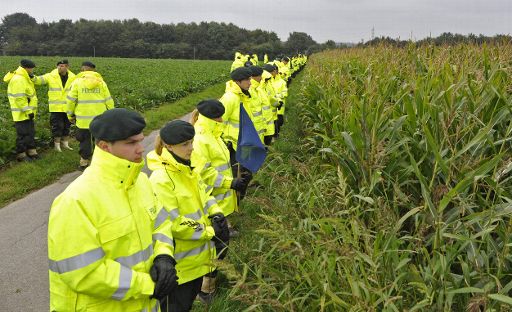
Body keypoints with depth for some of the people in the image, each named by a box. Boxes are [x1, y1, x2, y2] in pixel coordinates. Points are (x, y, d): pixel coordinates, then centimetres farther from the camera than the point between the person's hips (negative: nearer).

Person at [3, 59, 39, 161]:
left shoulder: (23, 78, 14)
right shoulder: (18, 80, -20)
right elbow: (19, 98, -25)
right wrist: (28, 111, -24)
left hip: (27, 113, 11)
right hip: (21, 114, -11)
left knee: (30, 133, 17)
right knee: (23, 134, -2)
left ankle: (31, 152, 27)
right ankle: (21, 155, 8)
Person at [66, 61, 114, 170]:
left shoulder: (77, 82, -1)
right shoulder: (101, 82, 4)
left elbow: (71, 100, -1)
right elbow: (108, 100, 4)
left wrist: (70, 115, 11)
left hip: (83, 119, -1)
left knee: (85, 140, 9)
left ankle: (84, 162, 14)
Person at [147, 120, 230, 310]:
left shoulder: (187, 168, 4)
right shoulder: (160, 179, -25)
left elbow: (203, 194, 14)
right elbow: (173, 223, -26)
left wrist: (217, 215, -6)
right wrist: (210, 231, -19)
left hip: (198, 254, 8)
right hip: (180, 262, -8)